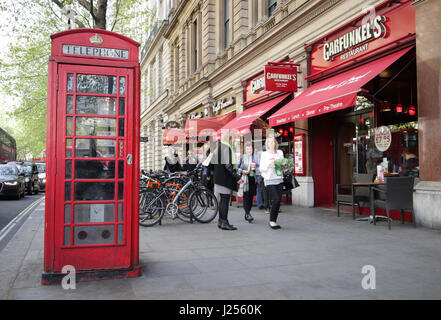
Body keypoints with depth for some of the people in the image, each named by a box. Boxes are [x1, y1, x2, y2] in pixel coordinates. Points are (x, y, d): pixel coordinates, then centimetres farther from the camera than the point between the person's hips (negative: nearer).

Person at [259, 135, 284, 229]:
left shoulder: (280, 153, 13)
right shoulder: (264, 154, 2)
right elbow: (261, 168, 0)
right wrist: (268, 166, -17)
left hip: (279, 179, 4)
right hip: (270, 180, -4)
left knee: (278, 201, 1)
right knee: (276, 199, -15)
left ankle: (274, 221, 12)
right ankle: (272, 220, 0)